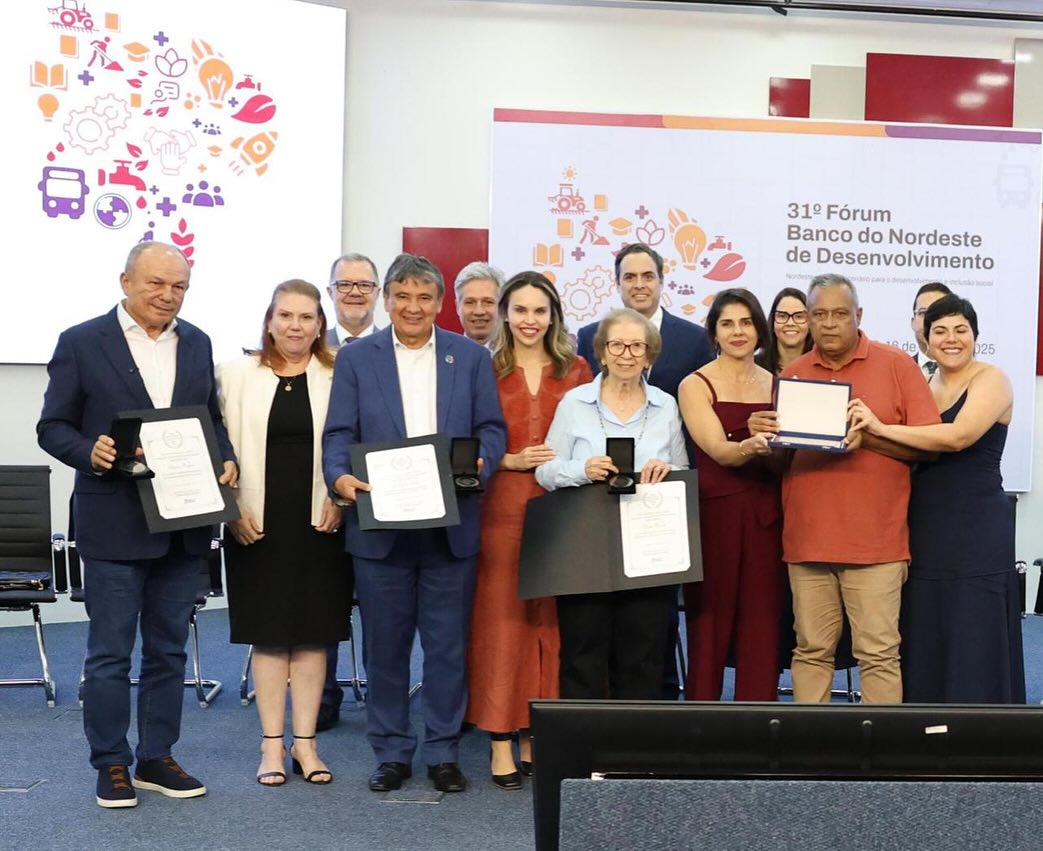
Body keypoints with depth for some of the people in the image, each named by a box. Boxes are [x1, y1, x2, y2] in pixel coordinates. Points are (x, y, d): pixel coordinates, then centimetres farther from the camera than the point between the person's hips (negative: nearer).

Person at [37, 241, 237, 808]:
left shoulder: (197, 344, 10)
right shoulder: (81, 343, -4)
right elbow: (53, 427, -3)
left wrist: (225, 458, -4)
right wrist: (90, 451, -22)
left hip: (184, 523, 5)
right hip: (114, 525, -4)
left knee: (169, 649, 12)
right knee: (110, 652, 3)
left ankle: (157, 758, 24)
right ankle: (111, 765, 15)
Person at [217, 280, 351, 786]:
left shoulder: (339, 377, 2)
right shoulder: (237, 374, 4)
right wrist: (233, 507, -6)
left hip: (320, 522, 0)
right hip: (257, 524, 0)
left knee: (314, 633, 5)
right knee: (268, 634, 5)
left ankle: (304, 743, 15)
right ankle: (272, 745, 14)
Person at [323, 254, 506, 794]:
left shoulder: (471, 357, 8)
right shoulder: (355, 358, 6)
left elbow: (491, 428, 5)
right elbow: (339, 434, 1)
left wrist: (481, 462, -16)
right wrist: (340, 476, -19)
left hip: (452, 525, 1)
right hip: (380, 524, 0)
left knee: (448, 644, 6)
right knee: (385, 644, 7)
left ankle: (443, 752, 18)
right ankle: (391, 752, 19)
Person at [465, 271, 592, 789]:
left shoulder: (575, 371, 9)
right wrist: (511, 460, -11)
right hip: (502, 509, -2)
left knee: (549, 622, 5)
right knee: (501, 621, -2)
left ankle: (535, 737, 15)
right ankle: (502, 744, 2)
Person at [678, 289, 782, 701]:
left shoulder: (776, 385, 14)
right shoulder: (695, 385, 2)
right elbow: (720, 450, -14)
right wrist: (752, 447, -32)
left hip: (765, 516, 3)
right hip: (714, 512, -3)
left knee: (762, 627, 2)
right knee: (710, 625, -2)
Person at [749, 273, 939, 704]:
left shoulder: (896, 364, 1)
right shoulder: (792, 374, 11)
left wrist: (869, 435, -17)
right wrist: (766, 435, -6)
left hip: (875, 539, -3)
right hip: (807, 538, 3)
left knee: (878, 653, 0)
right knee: (811, 651, 8)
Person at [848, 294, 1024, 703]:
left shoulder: (991, 380, -5)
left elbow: (958, 436, -21)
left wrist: (881, 428, -23)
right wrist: (870, 430, -5)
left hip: (977, 530, -6)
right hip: (924, 528, 6)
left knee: (973, 639, -3)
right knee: (925, 639, 7)